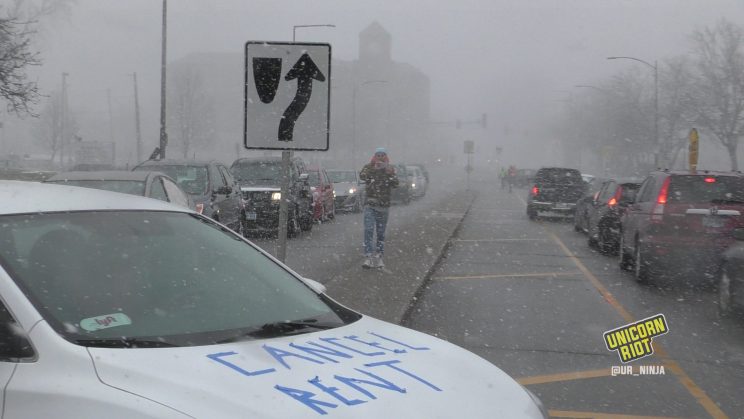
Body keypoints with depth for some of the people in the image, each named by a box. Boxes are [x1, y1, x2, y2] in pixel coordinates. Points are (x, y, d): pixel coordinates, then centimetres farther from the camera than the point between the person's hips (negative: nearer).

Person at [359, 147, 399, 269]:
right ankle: (368, 257, -18)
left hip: (384, 205, 2)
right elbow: (362, 176, -19)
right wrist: (372, 167, -30)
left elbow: (395, 184, -9)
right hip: (370, 205, -2)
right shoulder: (368, 167, 2)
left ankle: (378, 257, 14)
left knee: (381, 233, 6)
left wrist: (390, 173, -24)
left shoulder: (390, 169, 5)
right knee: (368, 231, -14)